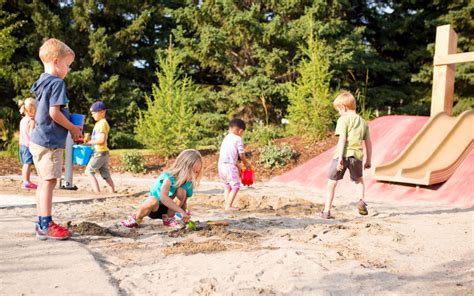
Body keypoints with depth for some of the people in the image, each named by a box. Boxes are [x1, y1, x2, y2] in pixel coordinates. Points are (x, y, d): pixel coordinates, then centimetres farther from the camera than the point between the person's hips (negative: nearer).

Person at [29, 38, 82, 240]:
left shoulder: (42, 83, 15)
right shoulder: (57, 83, -13)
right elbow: (54, 112, -21)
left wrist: (70, 128, 15)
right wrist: (73, 129, -9)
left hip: (38, 139, 10)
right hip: (49, 141, -10)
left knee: (44, 182, 14)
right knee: (49, 182, -5)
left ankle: (42, 223, 22)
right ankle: (46, 226, -1)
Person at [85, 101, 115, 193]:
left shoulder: (102, 123, -13)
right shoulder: (99, 123, 18)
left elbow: (101, 140, -22)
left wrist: (90, 142, -12)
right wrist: (90, 140, 10)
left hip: (100, 153, -10)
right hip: (103, 153, 10)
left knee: (89, 171, -7)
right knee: (106, 175, 10)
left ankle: (97, 193, -10)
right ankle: (113, 192, 11)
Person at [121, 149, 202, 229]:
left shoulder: (188, 183, -9)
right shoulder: (169, 177, -29)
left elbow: (184, 202, -2)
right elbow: (163, 197, -45)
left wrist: (184, 215, -23)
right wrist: (180, 211, -50)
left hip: (168, 209, 4)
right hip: (154, 208, -4)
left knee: (182, 191, -24)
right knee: (153, 201, -41)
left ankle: (168, 218, -6)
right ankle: (136, 218, -9)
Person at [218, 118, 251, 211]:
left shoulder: (226, 138, 19)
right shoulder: (238, 139, -5)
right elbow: (241, 154, -3)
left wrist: (237, 166, 26)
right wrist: (246, 163, 15)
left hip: (221, 165, 8)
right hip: (229, 165, -8)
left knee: (227, 185, 22)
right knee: (235, 186, -1)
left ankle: (226, 203, 22)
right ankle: (229, 206, -5)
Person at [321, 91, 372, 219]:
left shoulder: (343, 119, -2)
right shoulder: (363, 122, 16)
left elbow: (342, 139, -14)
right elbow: (368, 143, 18)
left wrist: (340, 157, -17)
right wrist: (368, 160, 25)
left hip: (342, 155, -5)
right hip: (357, 155, 5)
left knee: (331, 183, 7)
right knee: (359, 180, 29)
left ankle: (327, 211, 8)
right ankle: (361, 200, 5)